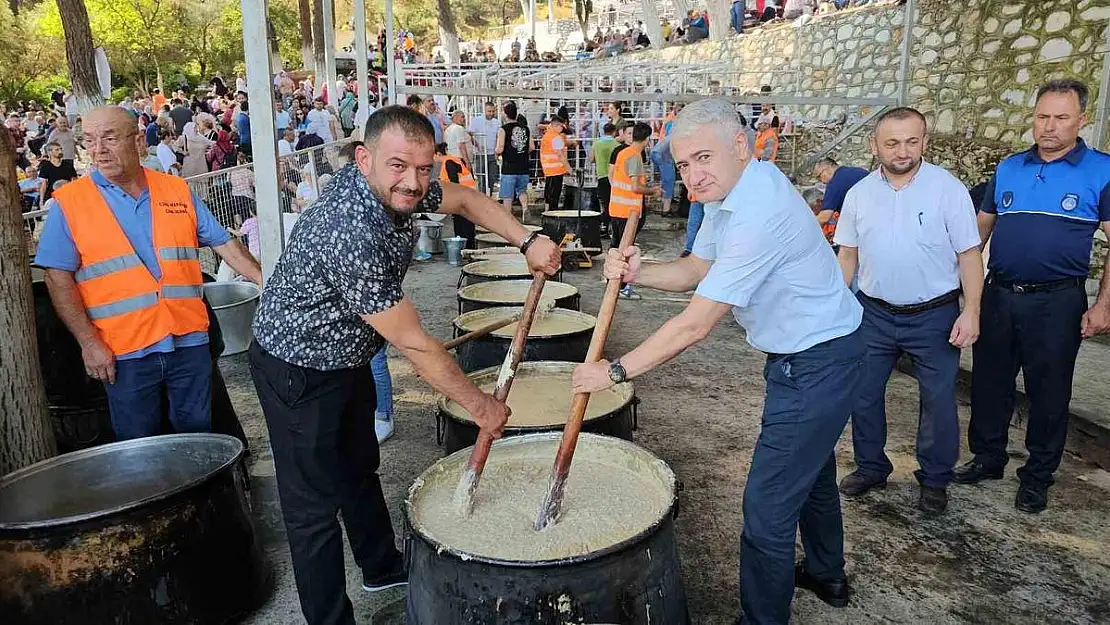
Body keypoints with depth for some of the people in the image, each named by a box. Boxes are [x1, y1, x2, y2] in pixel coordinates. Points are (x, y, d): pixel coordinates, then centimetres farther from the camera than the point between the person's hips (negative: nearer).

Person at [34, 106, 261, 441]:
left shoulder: (177, 191, 5)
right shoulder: (69, 202, -2)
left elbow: (223, 244, 8)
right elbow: (59, 278, -3)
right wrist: (89, 343, -9)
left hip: (189, 341, 2)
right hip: (125, 351, -2)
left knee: (197, 436, 14)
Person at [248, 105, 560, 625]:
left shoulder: (398, 188, -12)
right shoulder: (350, 235, -38)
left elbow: (464, 199, 7)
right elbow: (413, 344, -31)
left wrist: (527, 242, -8)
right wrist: (479, 404, -19)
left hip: (346, 358, 10)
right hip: (298, 372, -9)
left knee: (359, 468, 25)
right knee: (316, 504, 1)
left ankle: (383, 567, 46)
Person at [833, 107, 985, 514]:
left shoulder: (949, 189, -8)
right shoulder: (859, 194, 1)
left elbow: (969, 255, -6)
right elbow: (848, 255, 8)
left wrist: (971, 312, -11)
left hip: (934, 316, -3)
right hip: (874, 313, 3)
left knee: (938, 401, 7)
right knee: (863, 394, 10)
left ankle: (934, 480, 25)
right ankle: (870, 467, 29)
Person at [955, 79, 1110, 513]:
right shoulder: (1008, 169, 7)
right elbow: (982, 226, 13)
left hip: (1057, 302, -3)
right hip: (999, 295, 4)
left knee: (1048, 392, 8)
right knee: (989, 382, 12)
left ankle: (1037, 476, 24)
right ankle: (988, 458, 30)